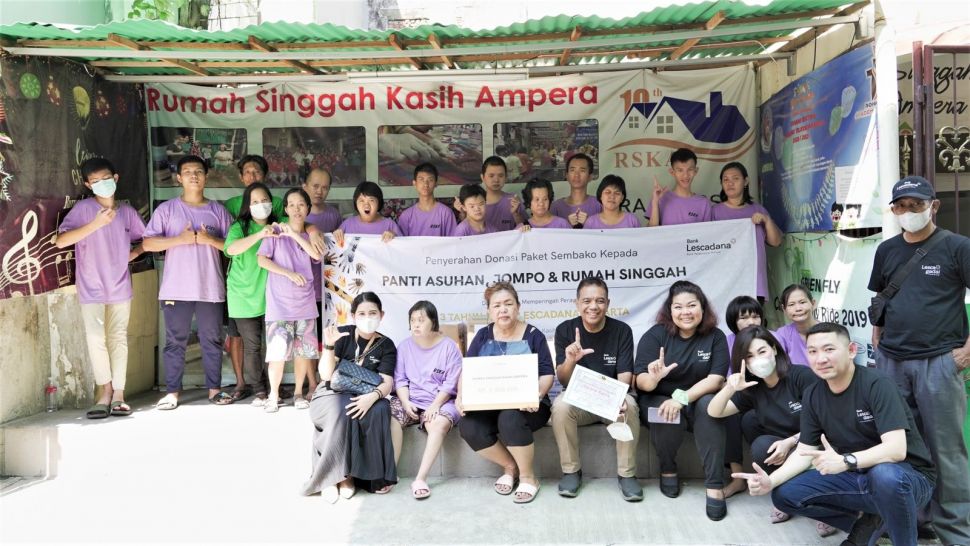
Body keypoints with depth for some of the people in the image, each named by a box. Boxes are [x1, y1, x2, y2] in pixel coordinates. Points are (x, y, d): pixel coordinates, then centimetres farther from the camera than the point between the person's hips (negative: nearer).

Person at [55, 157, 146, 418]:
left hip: (120, 287, 3)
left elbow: (146, 238, 20)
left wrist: (135, 252, 0)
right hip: (91, 288, -2)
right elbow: (61, 241, -17)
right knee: (95, 337, -10)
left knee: (118, 339, 4)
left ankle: (118, 393, 9)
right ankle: (105, 391, 4)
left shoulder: (127, 211, 5)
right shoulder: (83, 208, -6)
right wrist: (95, 224, -24)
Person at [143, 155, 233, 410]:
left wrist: (211, 240, -11)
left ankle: (214, 388, 17)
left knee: (212, 340, 7)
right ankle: (172, 391, 13)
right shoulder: (167, 209, 4)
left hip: (211, 288, 1)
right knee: (175, 342, 4)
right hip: (176, 289, -1)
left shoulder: (218, 210, 8)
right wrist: (180, 239, -14)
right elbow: (147, 243, -3)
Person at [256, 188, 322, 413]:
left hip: (305, 302, 4)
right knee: (278, 350, -9)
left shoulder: (309, 235, 11)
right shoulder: (276, 231, 2)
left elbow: (317, 254, -8)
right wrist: (289, 273, -14)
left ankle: (298, 392, 20)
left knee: (304, 350, 6)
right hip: (279, 302, -3)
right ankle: (273, 395, 7)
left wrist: (295, 234, -11)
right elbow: (261, 259, -7)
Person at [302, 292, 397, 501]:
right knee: (341, 412, -36)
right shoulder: (342, 335, -4)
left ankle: (373, 476, -23)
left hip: (363, 397, 2)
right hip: (332, 394, -1)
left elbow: (387, 383, -11)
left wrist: (373, 396, -34)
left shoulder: (386, 345, 1)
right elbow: (326, 375, -11)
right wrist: (329, 346, -27)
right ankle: (331, 476, -26)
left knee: (378, 410, -33)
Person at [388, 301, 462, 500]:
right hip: (410, 399, 3)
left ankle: (420, 478, -31)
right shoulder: (405, 346, 10)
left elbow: (450, 383, -6)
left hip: (439, 401, -3)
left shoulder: (449, 346, -1)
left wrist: (435, 405, -17)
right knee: (391, 416, -28)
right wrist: (406, 402, -11)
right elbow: (400, 379, 5)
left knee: (440, 423, -35)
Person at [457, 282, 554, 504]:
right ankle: (510, 466, 0)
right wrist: (461, 397, -14)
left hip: (526, 406, -3)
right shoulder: (483, 336, 10)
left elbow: (547, 374, -3)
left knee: (510, 419, -36)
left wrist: (537, 395, -24)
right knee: (468, 426, -27)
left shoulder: (533, 335, 2)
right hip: (488, 404, 3)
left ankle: (528, 476, -10)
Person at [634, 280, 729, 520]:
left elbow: (715, 379, -14)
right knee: (670, 417, -32)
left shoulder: (715, 337, -6)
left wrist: (682, 397, -29)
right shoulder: (655, 335, -11)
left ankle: (714, 486, -26)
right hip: (658, 401, -1)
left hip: (697, 400, 1)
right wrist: (653, 377, -40)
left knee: (709, 405, -30)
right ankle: (667, 469, -1)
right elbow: (641, 381, -15)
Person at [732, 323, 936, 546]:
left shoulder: (876, 384, -21)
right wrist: (770, 481, -17)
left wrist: (845, 461, -44)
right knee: (785, 494, -9)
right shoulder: (812, 396, -2)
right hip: (857, 477, 6)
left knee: (885, 474, -40)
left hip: (909, 476, -6)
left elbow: (896, 449, -30)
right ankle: (866, 522, 5)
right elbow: (805, 451, 0)